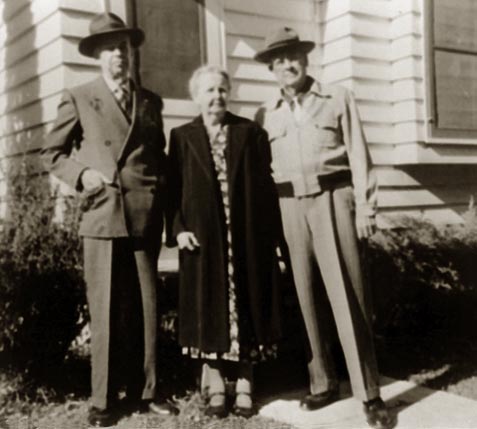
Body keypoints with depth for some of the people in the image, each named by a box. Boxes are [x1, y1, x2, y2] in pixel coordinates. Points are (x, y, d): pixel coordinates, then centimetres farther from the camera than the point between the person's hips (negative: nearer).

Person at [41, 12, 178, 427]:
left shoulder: (151, 101, 16)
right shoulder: (78, 98, 7)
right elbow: (51, 152, 9)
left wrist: (159, 204, 7)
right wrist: (82, 174, -8)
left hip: (145, 217, 3)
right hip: (102, 214, -3)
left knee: (145, 306, 5)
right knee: (105, 309, 0)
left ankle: (144, 389, 18)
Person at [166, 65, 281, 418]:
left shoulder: (251, 133, 7)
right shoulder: (182, 137, 7)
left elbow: (266, 187, 4)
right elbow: (173, 190, 3)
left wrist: (271, 235, -2)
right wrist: (179, 229, -10)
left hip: (247, 236, 0)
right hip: (202, 237, 0)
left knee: (246, 306, 5)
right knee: (209, 311, 4)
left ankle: (245, 387, 16)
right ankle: (216, 389, 16)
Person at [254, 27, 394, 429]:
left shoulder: (338, 98, 7)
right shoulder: (266, 114, 12)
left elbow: (358, 156, 3)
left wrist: (365, 207, -4)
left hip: (334, 200, -2)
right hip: (290, 207, 3)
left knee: (348, 297, -5)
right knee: (306, 296, 6)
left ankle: (369, 393, 3)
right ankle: (323, 382, 19)